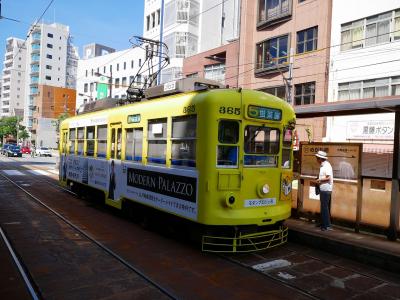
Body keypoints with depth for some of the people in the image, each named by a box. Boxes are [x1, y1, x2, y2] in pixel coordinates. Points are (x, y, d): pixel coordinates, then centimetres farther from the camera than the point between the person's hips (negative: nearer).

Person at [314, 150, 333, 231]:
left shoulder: (326, 165, -17)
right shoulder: (322, 165, 12)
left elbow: (328, 177, -22)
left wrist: (319, 180, -13)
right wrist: (319, 181, 5)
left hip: (326, 190, -10)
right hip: (323, 189, 10)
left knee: (325, 208, -4)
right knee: (324, 207, 15)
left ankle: (326, 226, 3)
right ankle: (324, 224, 24)